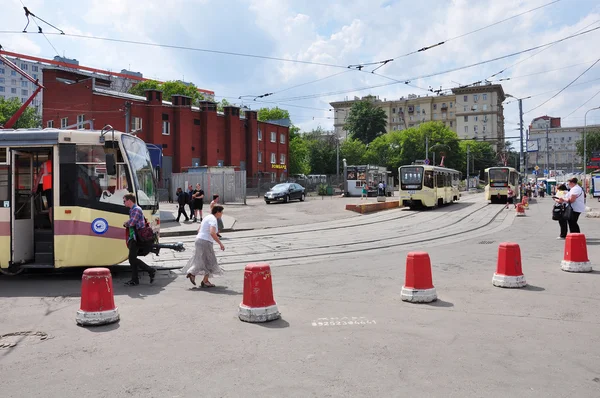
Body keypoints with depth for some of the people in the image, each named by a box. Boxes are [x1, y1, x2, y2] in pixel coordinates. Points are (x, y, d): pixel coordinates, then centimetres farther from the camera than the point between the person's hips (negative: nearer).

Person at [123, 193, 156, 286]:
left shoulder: (136, 209, -12)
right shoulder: (132, 210, 19)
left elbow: (132, 222, -21)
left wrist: (125, 223, -1)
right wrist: (127, 224, 0)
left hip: (137, 238, -10)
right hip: (133, 237, 10)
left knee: (132, 259, -11)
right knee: (132, 259, 10)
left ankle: (151, 270, -4)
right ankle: (134, 280, 13)